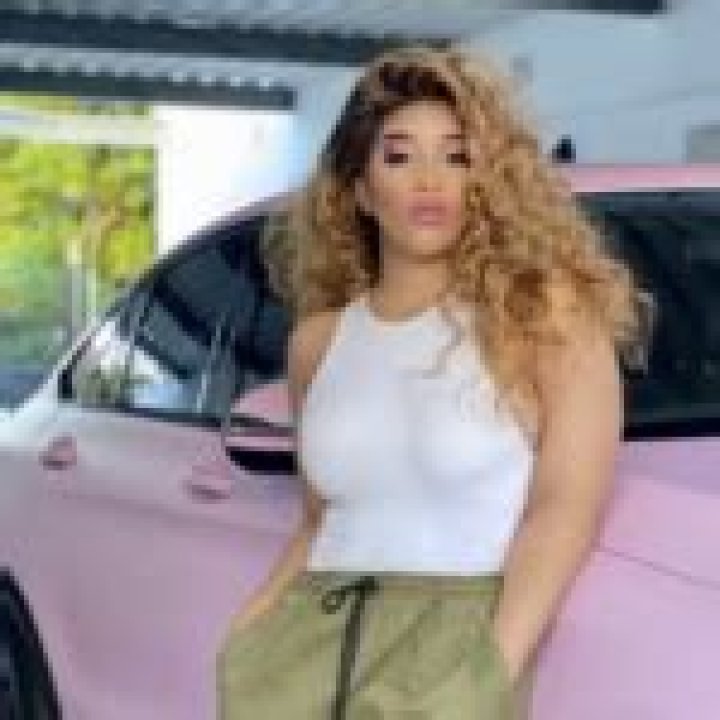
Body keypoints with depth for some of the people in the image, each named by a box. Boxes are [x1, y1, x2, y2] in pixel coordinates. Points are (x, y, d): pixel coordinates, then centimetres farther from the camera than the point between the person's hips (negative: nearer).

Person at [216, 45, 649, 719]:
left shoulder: (546, 309, 1)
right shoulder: (319, 339, 15)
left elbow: (566, 508, -7)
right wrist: (247, 629, 4)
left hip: (461, 618, -4)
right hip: (314, 627, 4)